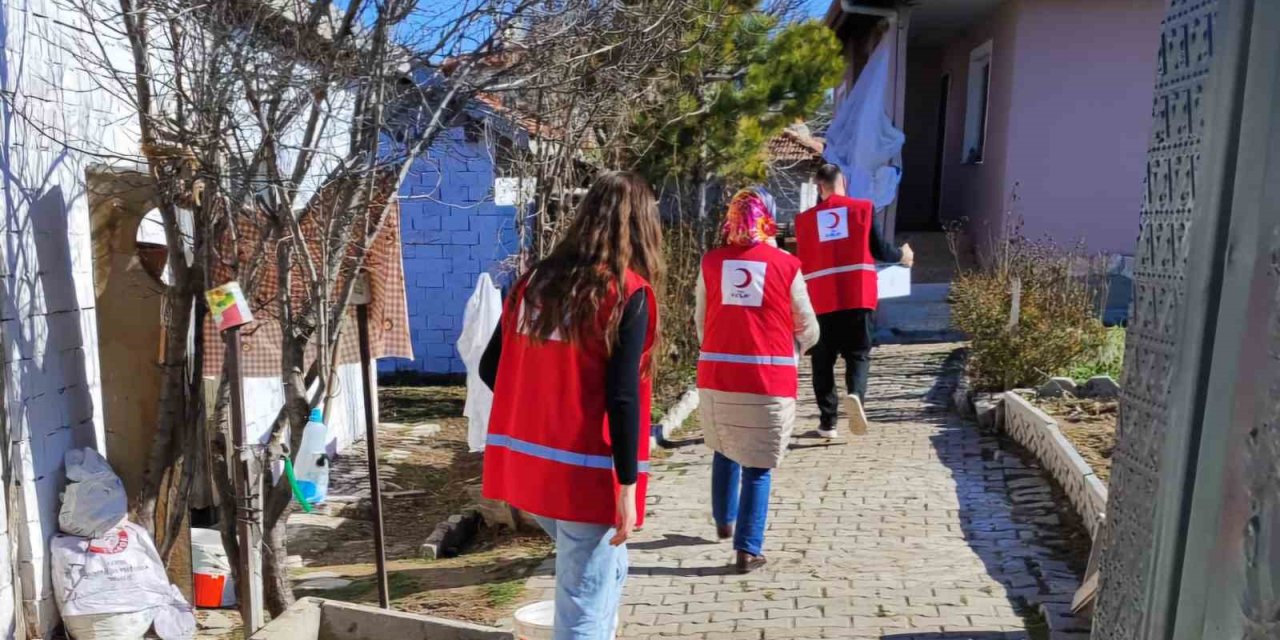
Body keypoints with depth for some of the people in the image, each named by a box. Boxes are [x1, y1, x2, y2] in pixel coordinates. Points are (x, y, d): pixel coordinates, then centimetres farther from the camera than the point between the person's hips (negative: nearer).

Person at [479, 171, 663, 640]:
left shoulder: (534, 281, 5)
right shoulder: (628, 293, -11)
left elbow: (492, 369, 9)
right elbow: (622, 398, -17)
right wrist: (628, 484, -12)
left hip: (526, 463, 7)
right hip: (588, 473, -6)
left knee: (606, 569, 28)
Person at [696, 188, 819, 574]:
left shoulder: (711, 262, 2)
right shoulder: (785, 265, -2)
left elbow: (701, 320, 9)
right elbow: (808, 330, 4)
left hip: (716, 376, 3)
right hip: (768, 380, -3)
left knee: (724, 451, 25)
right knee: (758, 467, 7)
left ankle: (724, 522, 41)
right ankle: (748, 550, 10)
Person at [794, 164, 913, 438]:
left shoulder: (805, 219, 6)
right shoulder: (863, 208, 2)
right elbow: (880, 250, 4)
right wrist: (903, 255, 24)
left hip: (822, 300, 1)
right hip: (859, 297, -1)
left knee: (823, 361, 11)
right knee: (858, 354, 9)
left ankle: (827, 421, 11)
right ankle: (856, 394, -20)